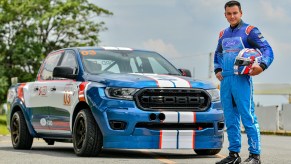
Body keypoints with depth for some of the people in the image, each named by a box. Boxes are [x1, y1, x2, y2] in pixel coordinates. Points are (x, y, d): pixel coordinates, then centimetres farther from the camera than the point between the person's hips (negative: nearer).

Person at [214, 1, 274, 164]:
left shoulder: (249, 31, -1)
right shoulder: (223, 34, 18)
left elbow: (267, 49, -7)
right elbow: (218, 54, 32)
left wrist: (262, 66, -25)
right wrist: (217, 70, 15)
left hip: (241, 79, -6)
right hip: (225, 80, 6)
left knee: (248, 117, -10)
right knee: (230, 119, 7)